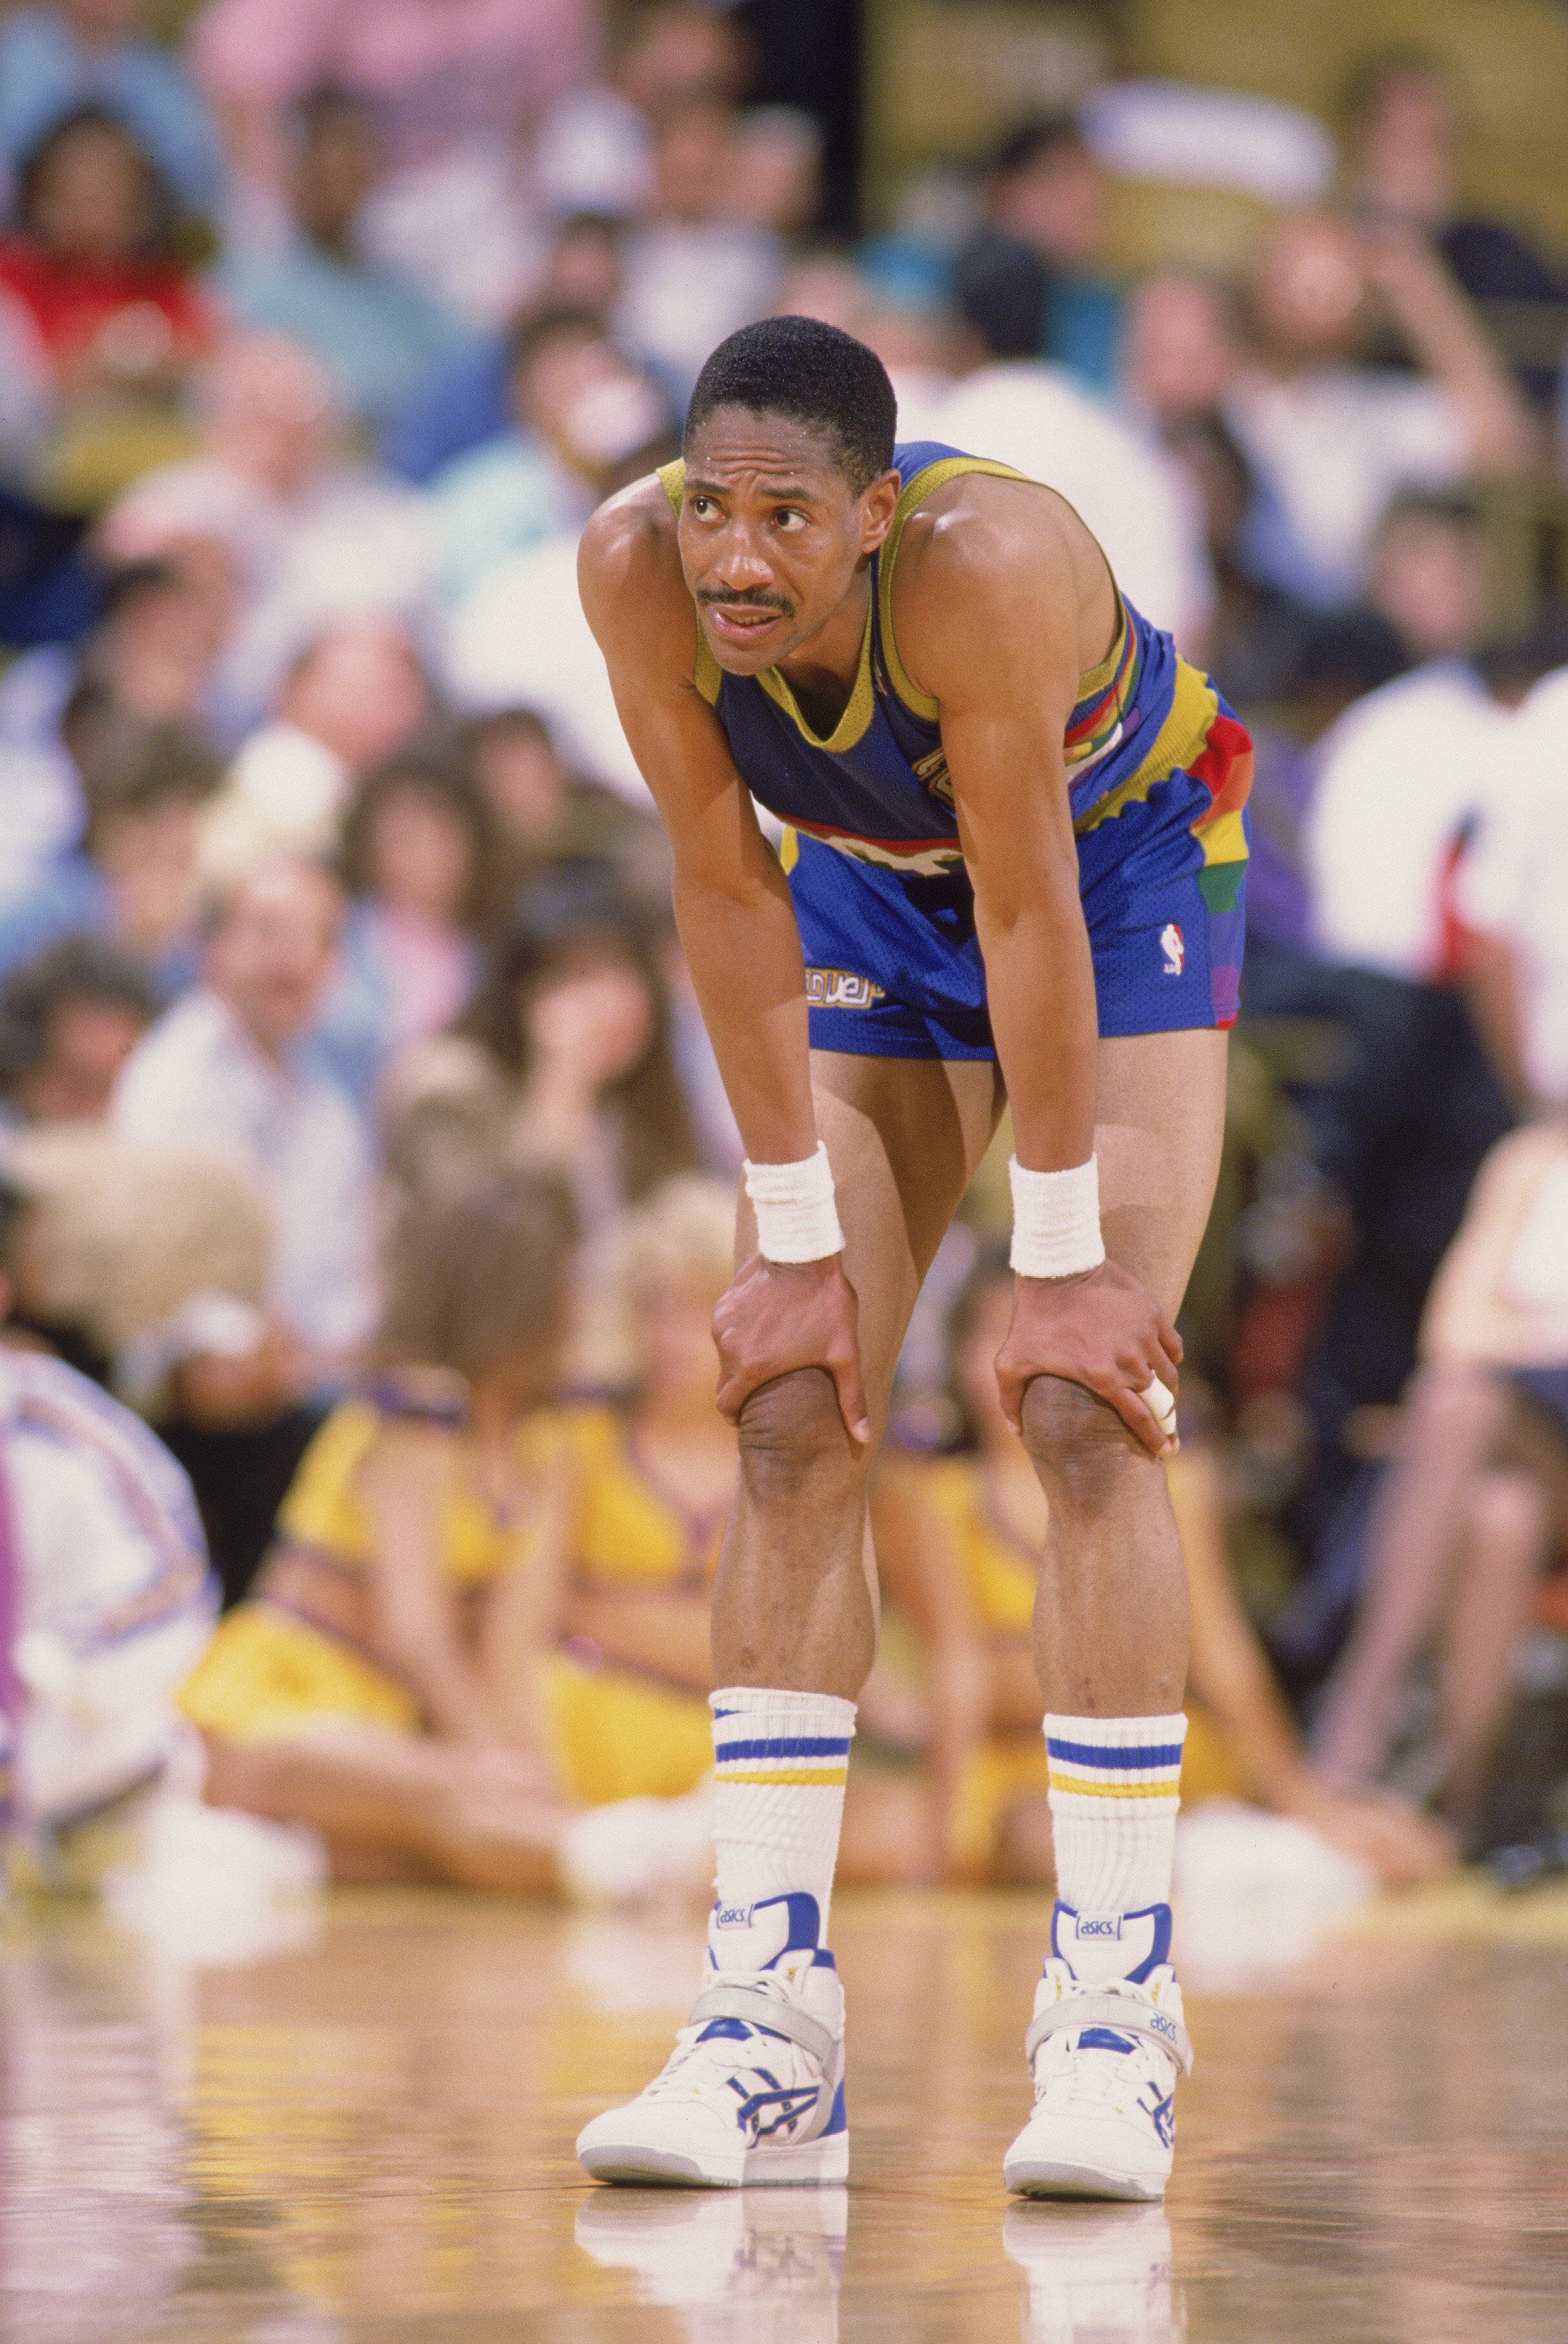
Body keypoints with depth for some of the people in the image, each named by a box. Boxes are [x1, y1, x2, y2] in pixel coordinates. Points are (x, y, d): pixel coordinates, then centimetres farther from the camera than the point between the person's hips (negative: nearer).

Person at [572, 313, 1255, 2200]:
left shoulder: (990, 566, -39)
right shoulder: (637, 567, -29)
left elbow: (1034, 924, -32)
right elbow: (726, 891, -20)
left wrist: (1063, 1263, -25)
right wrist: (798, 1243, -17)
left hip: (1119, 869, -4)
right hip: (873, 889, 4)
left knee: (1089, 1408, -17)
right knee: (794, 1414, -7)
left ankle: (1114, 2012, -14)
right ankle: (768, 2031, -7)